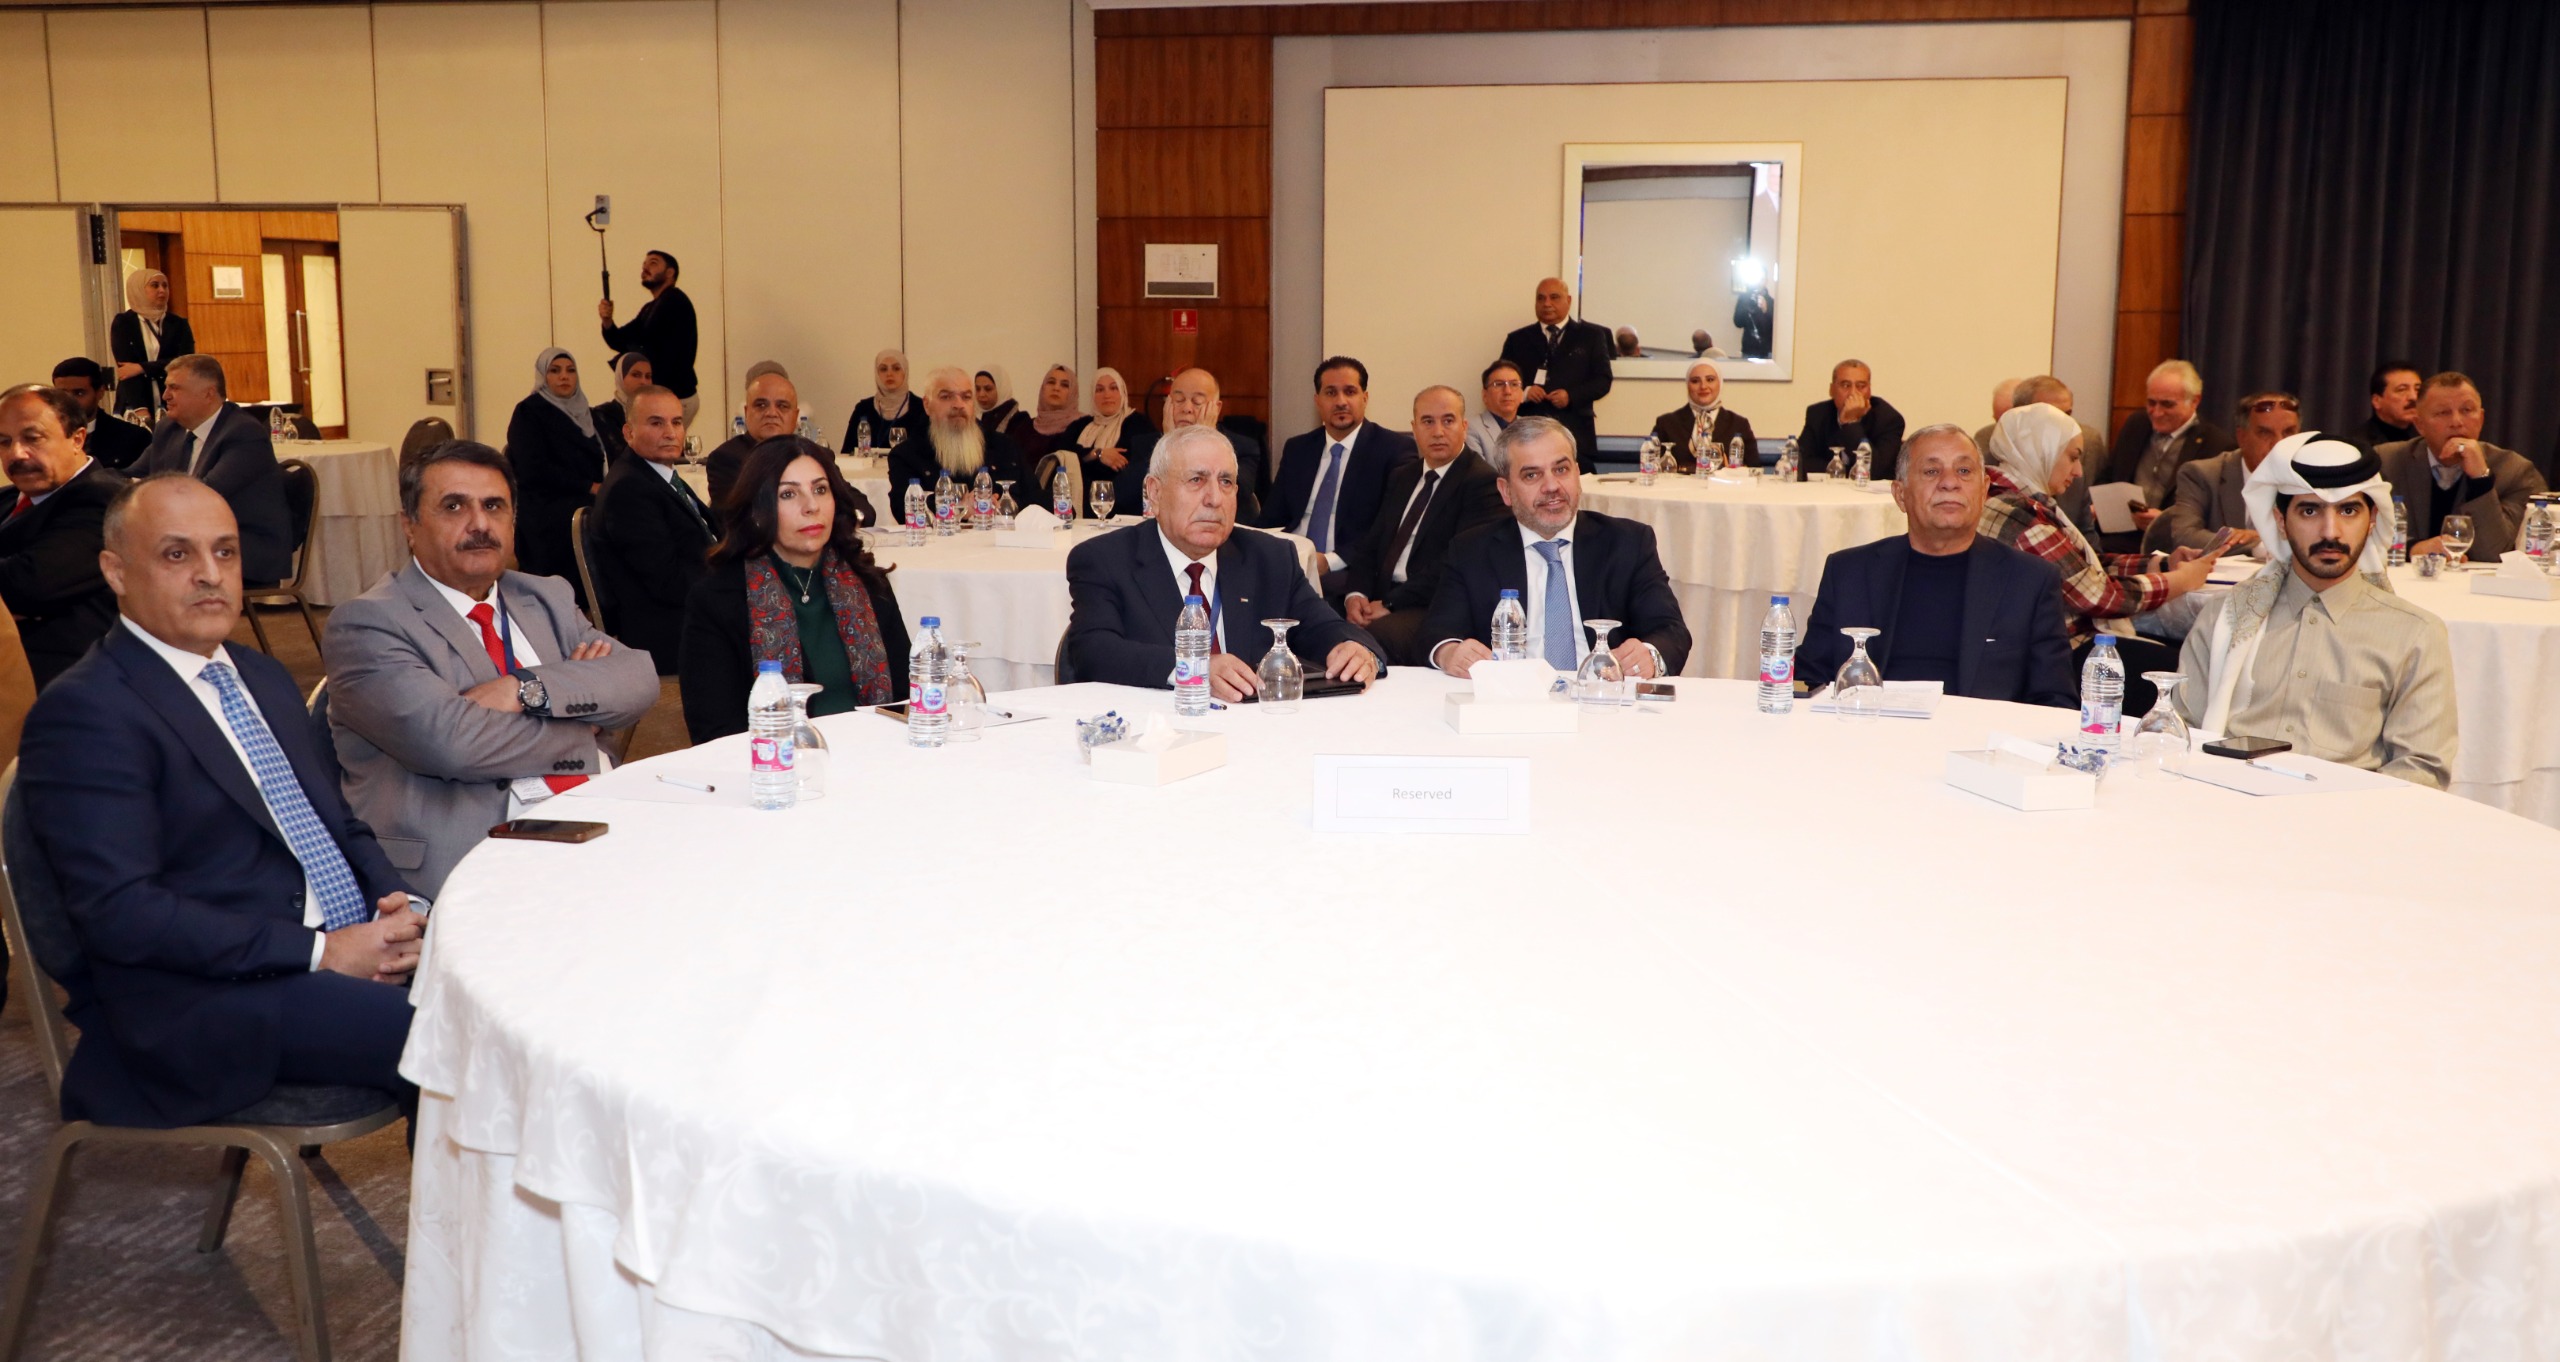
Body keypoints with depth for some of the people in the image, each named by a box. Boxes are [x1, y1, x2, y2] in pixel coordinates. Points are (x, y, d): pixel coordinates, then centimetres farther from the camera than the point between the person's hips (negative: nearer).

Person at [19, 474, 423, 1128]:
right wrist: (320, 951, -18)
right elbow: (119, 909, -15)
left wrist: (399, 906, -1)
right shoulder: (82, 712, -7)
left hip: (357, 948, 8)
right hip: (211, 999, -8)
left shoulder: (263, 675, 19)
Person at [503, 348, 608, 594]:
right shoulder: (529, 412, 3)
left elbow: (601, 461, 19)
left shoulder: (587, 413, 23)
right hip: (548, 508, -6)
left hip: (588, 501, 6)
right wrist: (590, 487, -12)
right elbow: (534, 470, -9)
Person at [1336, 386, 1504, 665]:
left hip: (1438, 609, -6)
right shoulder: (1402, 477, 21)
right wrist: (1356, 594, -3)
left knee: (1375, 634, -35)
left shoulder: (1483, 481, -5)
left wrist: (1390, 604, -17)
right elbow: (1370, 545, 18)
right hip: (1384, 599, 6)